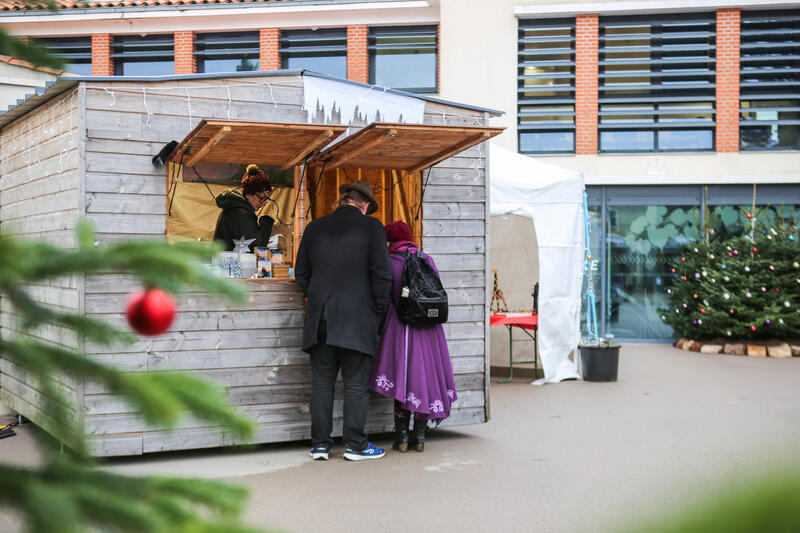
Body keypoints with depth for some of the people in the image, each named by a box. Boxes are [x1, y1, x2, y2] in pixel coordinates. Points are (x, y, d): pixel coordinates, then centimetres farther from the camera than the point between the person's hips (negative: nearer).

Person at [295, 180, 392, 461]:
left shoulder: (315, 228, 8)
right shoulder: (371, 227, -3)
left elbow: (301, 273, 12)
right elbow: (381, 274, -7)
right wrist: (379, 311, 4)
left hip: (320, 320, 3)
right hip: (357, 319, -3)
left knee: (321, 382, 9)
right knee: (356, 384, 3)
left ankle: (319, 443, 11)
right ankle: (355, 444, 7)